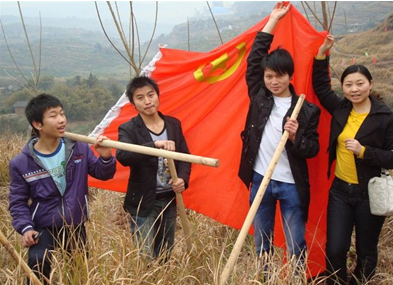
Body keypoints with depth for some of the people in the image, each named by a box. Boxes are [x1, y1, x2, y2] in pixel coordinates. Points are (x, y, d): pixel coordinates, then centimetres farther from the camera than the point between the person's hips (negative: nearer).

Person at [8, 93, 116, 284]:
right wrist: (25, 227, -20)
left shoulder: (79, 149, -7)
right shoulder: (21, 163, -12)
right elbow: (18, 201, -5)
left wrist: (106, 157, -23)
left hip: (76, 226, 3)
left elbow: (103, 174, -2)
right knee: (38, 264, -26)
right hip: (44, 228, -2)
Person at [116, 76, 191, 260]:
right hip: (143, 203, -5)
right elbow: (122, 156, -30)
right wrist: (155, 145, -42)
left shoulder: (174, 124, 5)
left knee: (165, 255, 18)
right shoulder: (128, 129, -10)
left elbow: (184, 156, 9)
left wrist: (183, 179, -11)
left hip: (169, 200, 5)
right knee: (145, 259, -4)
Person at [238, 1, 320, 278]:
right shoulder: (259, 97, 1)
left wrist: (296, 136, -25)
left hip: (291, 185, -2)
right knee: (261, 242, 17)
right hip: (260, 180, 3)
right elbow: (254, 58, 0)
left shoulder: (306, 110, -6)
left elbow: (312, 150, -3)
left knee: (296, 245, 10)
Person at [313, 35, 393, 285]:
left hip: (369, 193, -3)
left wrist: (364, 151, -25)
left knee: (366, 251, 14)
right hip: (340, 190, 3)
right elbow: (321, 87, 10)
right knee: (335, 249, 3)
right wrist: (322, 54, 0)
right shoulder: (340, 109, 1)